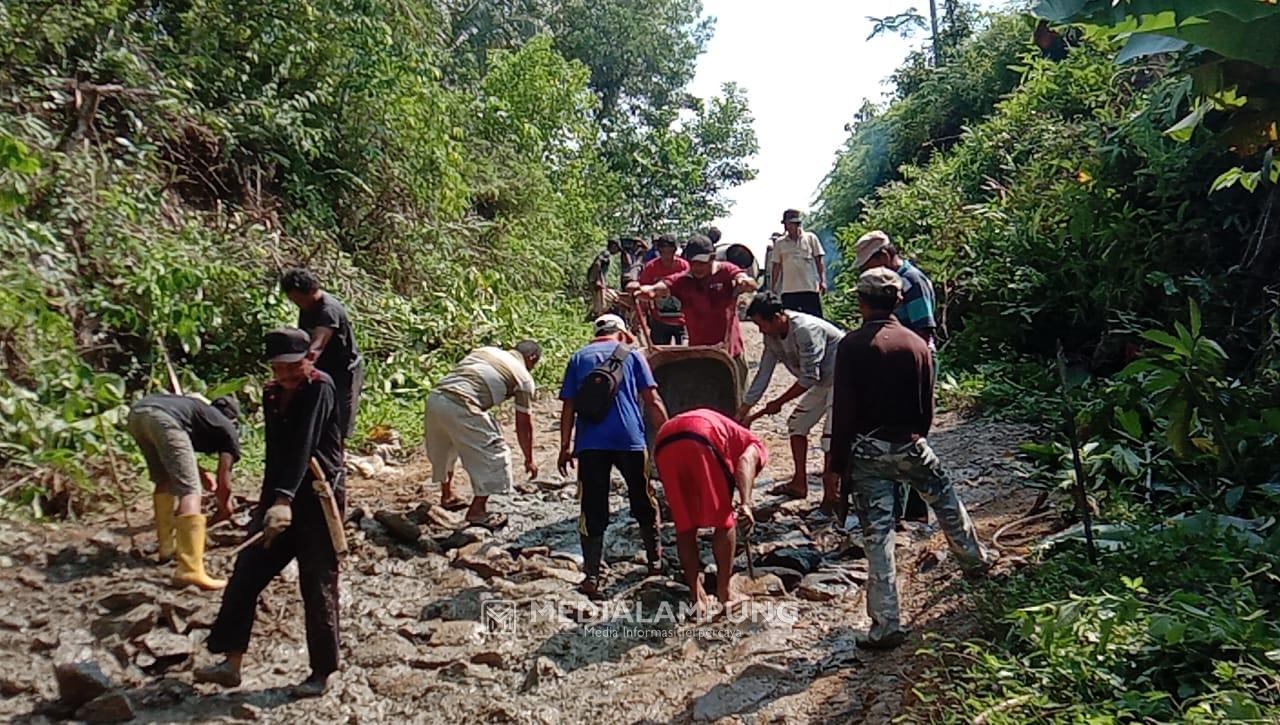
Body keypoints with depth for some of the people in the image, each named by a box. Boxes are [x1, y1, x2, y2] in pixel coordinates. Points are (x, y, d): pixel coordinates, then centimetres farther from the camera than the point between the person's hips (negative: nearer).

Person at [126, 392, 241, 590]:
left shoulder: (201, 410, 40)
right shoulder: (228, 429, 23)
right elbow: (224, 482, 22)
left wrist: (199, 472, 53)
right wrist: (224, 506, 40)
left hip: (136, 412, 8)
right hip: (164, 418, -8)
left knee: (164, 481, 26)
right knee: (189, 491, -7)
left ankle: (166, 547, 33)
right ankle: (189, 570, -17)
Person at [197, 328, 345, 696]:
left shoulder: (319, 388, -15)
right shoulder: (272, 394, 8)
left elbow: (303, 447, -27)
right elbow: (275, 452, 16)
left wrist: (284, 499, -35)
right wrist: (268, 500, 19)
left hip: (318, 499, -7)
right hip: (279, 498, 7)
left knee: (318, 587, 1)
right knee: (246, 573, 6)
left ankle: (322, 672, 16)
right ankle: (231, 662, 17)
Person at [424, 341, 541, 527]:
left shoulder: (485, 350, 25)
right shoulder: (523, 377, 10)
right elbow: (523, 424, 13)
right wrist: (529, 460, 25)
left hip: (434, 398, 7)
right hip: (460, 408, -7)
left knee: (443, 448, 31)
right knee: (494, 455, 9)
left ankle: (446, 495, 48)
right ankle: (477, 511, 15)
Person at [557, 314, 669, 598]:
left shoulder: (578, 357, 17)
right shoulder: (631, 354, 13)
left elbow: (568, 406, 9)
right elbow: (652, 400, 5)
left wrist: (565, 446, 11)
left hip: (590, 442, 0)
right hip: (630, 438, 0)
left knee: (593, 510, 4)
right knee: (643, 500, 18)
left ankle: (591, 576, 0)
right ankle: (655, 558, 33)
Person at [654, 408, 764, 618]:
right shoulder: (756, 447, 29)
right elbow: (745, 461, -1)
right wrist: (745, 503, -13)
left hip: (663, 444, 6)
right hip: (701, 441, -6)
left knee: (684, 526, 15)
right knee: (724, 522, 12)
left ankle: (697, 597, 18)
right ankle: (724, 592, 18)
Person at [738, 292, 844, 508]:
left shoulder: (806, 330, -31)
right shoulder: (772, 336, -4)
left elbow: (809, 378, -28)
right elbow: (763, 375, 1)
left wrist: (778, 403, -18)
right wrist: (743, 412, 1)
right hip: (822, 381, 9)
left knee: (832, 436, -15)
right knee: (797, 423, 12)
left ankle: (830, 497, -7)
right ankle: (799, 483, 21)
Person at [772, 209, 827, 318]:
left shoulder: (810, 238, 6)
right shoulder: (780, 243, 9)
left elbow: (819, 261, 5)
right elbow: (776, 267, 13)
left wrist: (822, 280, -5)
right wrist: (772, 288, 10)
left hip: (811, 288, -1)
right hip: (788, 290, 2)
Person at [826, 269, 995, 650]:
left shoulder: (852, 345, -10)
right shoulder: (917, 344, 1)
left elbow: (843, 411, -12)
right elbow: (927, 406, 8)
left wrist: (837, 465, -6)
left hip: (866, 450, -3)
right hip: (910, 444, 3)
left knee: (877, 535, 1)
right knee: (946, 501, 29)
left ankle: (886, 625, 5)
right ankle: (975, 559, 52)